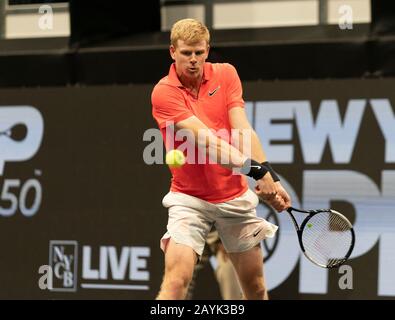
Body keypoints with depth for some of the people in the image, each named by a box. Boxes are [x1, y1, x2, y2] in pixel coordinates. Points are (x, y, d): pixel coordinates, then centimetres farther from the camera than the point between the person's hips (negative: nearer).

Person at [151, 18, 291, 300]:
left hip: (235, 197, 4)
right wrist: (254, 169, -38)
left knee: (255, 287, 9)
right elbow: (205, 139, -25)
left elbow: (242, 131, -13)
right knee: (176, 279, -21)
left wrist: (269, 175, -29)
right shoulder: (164, 92, -14)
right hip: (190, 199, -4)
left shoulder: (226, 75, -1)